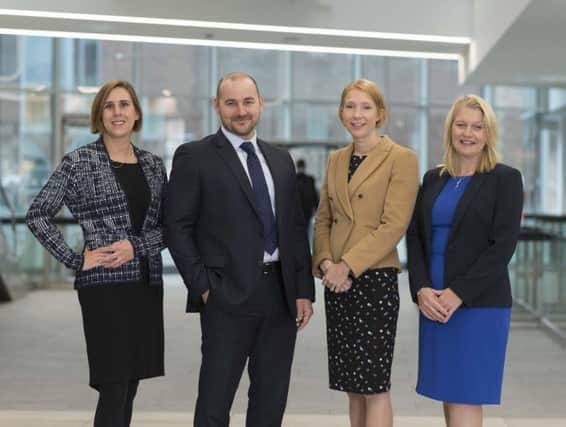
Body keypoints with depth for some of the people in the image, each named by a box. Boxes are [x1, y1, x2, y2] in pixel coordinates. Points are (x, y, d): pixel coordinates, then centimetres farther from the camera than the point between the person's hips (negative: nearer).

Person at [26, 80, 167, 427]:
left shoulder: (153, 165, 10)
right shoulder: (79, 162, -4)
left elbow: (167, 226, 10)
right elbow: (38, 215, -4)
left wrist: (136, 245, -8)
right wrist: (75, 260, -9)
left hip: (146, 283, 5)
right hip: (104, 283, -5)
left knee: (130, 386, 10)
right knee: (114, 388, -8)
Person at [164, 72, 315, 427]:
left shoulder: (281, 159, 14)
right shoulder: (194, 157, -1)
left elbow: (296, 228, 13)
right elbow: (178, 228, -4)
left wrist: (304, 291, 6)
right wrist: (203, 287, -11)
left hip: (281, 294, 5)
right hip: (228, 295, -5)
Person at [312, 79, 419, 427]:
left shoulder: (402, 159, -5)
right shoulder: (336, 160, 15)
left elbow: (394, 225, -13)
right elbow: (323, 220, 15)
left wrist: (347, 265, -17)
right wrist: (325, 261, -4)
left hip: (374, 279, -6)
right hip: (337, 282, 6)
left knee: (374, 385, -4)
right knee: (352, 387, 10)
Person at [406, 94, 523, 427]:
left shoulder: (506, 179, -2)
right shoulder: (433, 179, 13)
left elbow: (503, 246, -10)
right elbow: (414, 236, 9)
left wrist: (458, 294, -15)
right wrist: (421, 289, -7)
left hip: (479, 304, -5)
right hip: (434, 303, 5)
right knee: (449, 397, 9)